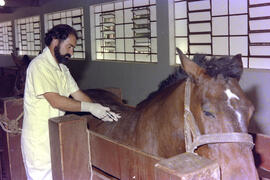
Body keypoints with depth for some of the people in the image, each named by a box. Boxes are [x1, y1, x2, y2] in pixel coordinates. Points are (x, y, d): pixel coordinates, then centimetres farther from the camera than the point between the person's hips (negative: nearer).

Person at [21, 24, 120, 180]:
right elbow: (55, 101, -24)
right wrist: (90, 107, -22)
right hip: (39, 139, -8)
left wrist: (101, 111, -2)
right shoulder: (39, 65, -18)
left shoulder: (62, 68, 13)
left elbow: (77, 93, 9)